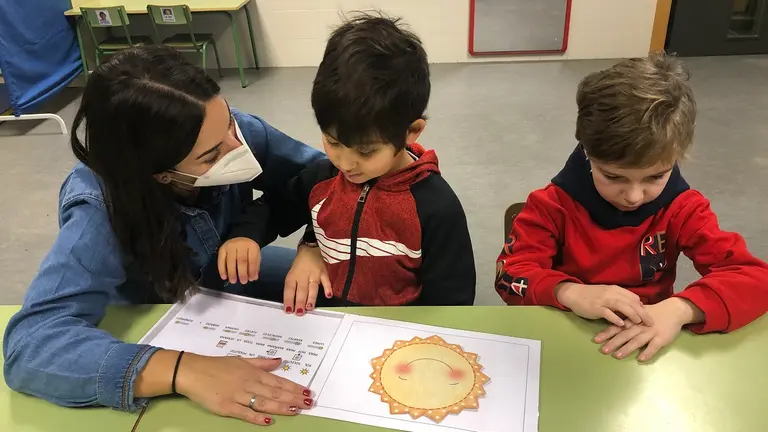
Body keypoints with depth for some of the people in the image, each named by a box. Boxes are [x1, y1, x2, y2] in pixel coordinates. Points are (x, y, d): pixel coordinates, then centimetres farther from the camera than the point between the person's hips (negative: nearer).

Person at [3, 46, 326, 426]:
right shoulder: (101, 214, -37)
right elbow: (31, 343, -46)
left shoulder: (227, 129, -28)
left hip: (227, 283, 3)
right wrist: (185, 370, -59)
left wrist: (251, 229, -34)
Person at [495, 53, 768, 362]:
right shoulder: (554, 204, -9)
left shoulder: (682, 209, -5)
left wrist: (681, 308, -25)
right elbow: (510, 274, -12)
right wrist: (571, 294, -29)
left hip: (648, 350, 2)